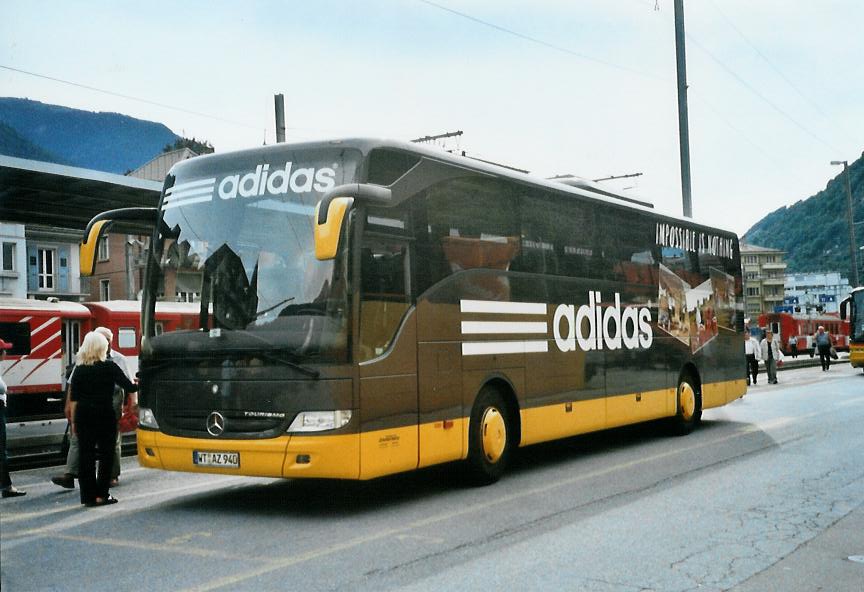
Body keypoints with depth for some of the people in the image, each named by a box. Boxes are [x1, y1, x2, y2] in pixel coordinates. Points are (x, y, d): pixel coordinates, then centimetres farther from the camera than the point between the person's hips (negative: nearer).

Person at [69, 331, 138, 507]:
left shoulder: (79, 369, 4)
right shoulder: (109, 367, -6)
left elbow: (73, 398, 4)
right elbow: (128, 387, -6)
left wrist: (74, 420, 10)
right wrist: (138, 384, 15)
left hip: (83, 415, 3)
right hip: (105, 414, -3)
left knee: (85, 456, 6)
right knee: (105, 455, 5)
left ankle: (88, 496, 8)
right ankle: (101, 495, 3)